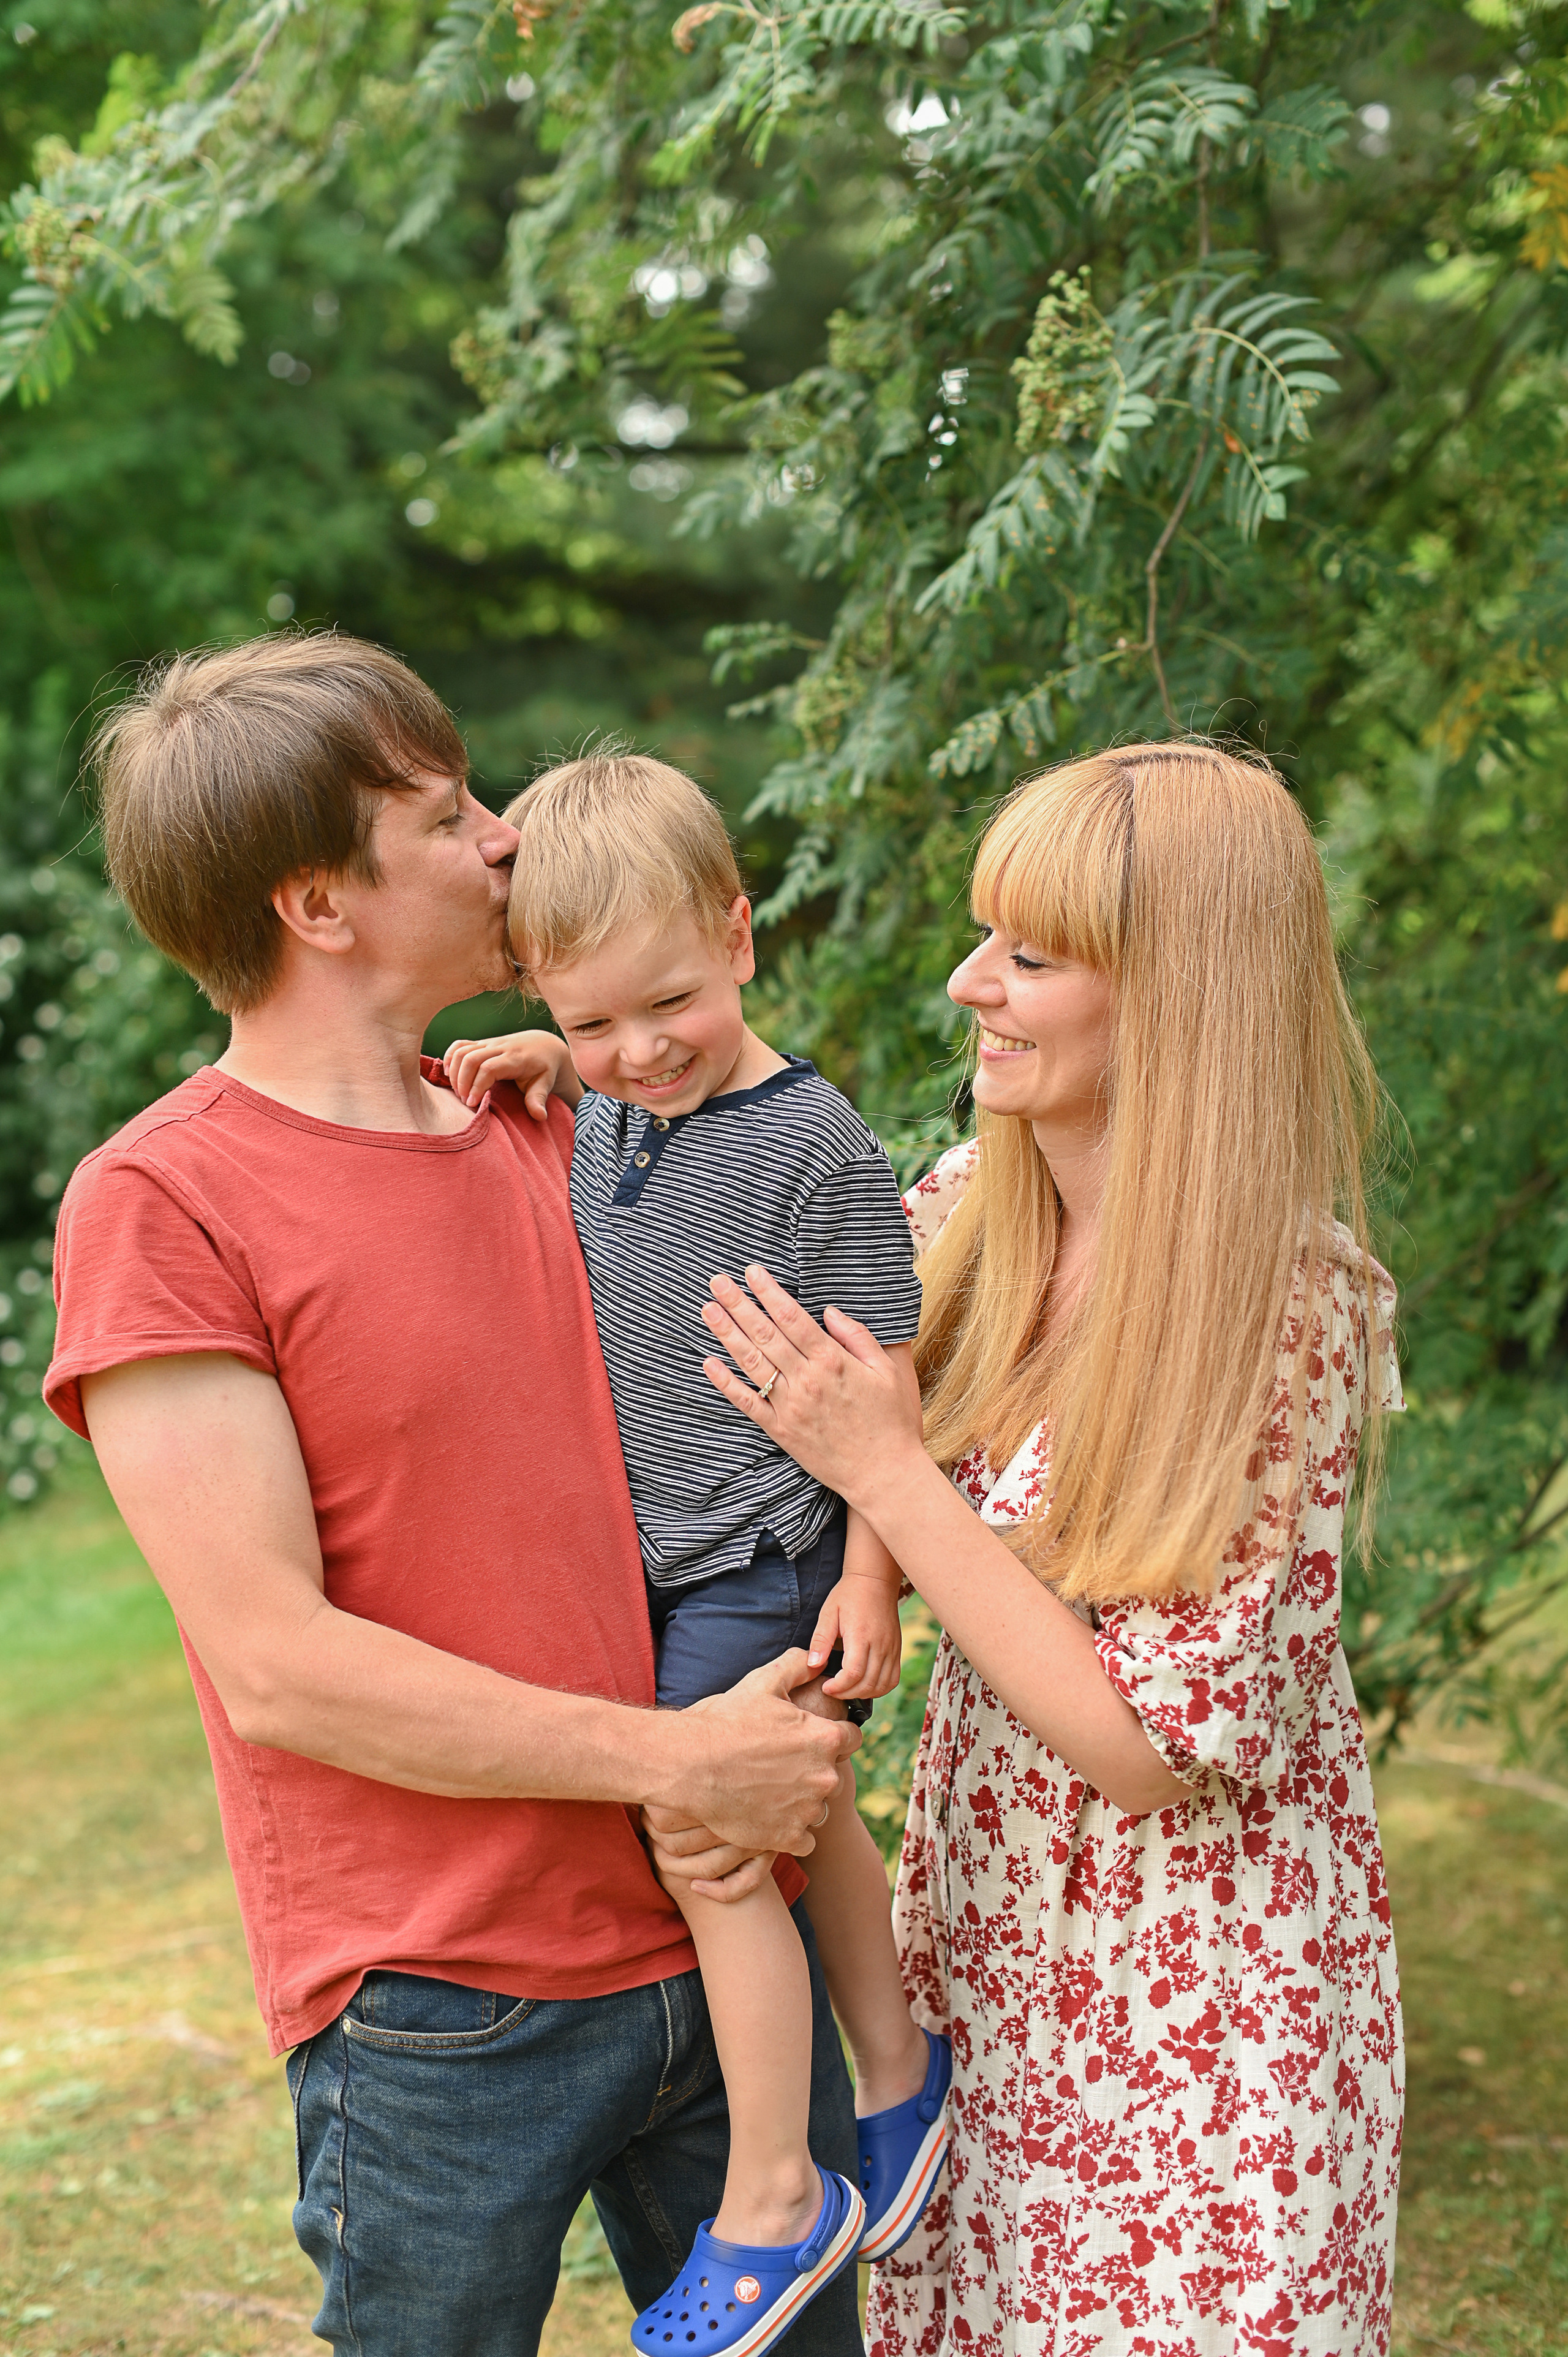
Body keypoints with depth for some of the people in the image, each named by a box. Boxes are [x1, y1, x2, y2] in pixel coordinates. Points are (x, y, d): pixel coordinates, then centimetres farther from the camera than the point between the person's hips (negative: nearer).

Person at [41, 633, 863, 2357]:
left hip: (717, 1942, 6)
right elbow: (275, 1667, -16)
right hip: (440, 2006, -5)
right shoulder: (156, 1206, -11)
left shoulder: (545, 1135, 8)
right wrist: (672, 1760, -15)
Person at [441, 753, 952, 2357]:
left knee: (712, 1845, -6)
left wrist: (870, 1579, -14)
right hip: (656, 1560, 7)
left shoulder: (818, 1142, -17)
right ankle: (898, 2077, 37)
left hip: (766, 1560, -7)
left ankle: (774, 2206, 7)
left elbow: (878, 1381, -14)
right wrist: (539, 1061, 4)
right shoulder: (595, 1112, 2)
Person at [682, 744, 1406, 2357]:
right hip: (988, 1947, 6)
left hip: (1203, 1987, -6)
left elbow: (1163, 1741, -23)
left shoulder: (1291, 1305, -22)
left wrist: (885, 1470, -22)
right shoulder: (973, 1210, -5)